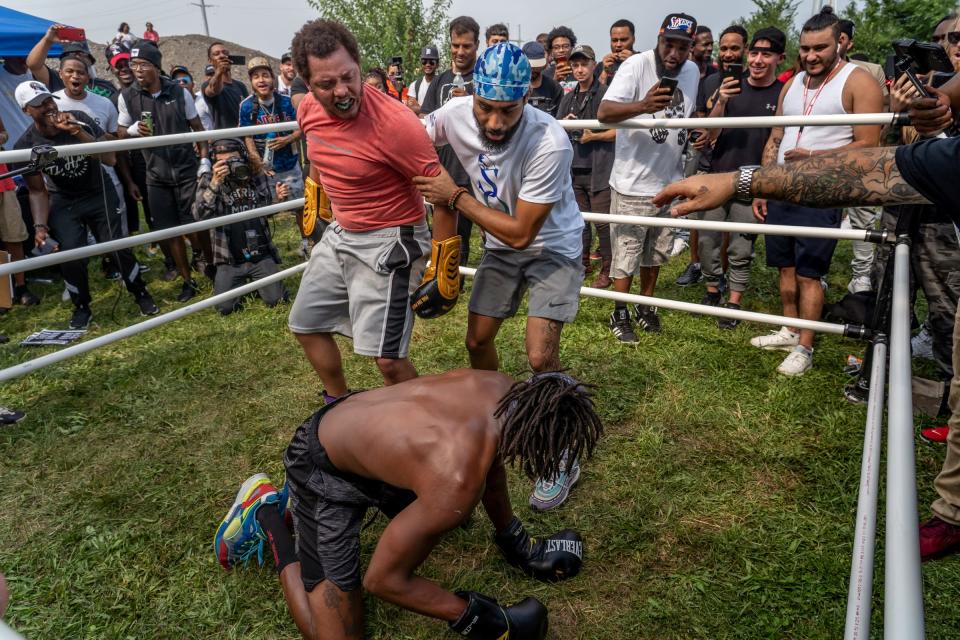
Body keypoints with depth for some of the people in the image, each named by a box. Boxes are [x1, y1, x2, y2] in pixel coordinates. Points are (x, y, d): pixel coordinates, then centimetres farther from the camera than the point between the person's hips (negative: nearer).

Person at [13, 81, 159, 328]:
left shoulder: (79, 119, -17)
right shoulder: (25, 145, -16)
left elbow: (110, 158, -22)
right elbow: (38, 191, -7)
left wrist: (79, 133, -35)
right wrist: (40, 226, -19)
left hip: (100, 194, 0)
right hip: (64, 203, 0)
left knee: (118, 247, -9)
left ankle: (141, 295, 14)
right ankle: (82, 308, 10)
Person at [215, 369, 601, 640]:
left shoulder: (503, 390, -18)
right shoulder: (456, 482, -40)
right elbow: (383, 580, -26)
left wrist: (514, 542, 18)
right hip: (321, 472, -7)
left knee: (450, 514, 28)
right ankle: (265, 511, 8)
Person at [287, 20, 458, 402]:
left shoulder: (394, 123, -26)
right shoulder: (309, 111, -4)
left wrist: (442, 269, -17)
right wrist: (313, 211, 27)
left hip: (387, 243, -8)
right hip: (339, 234, 8)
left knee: (387, 358, -12)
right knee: (305, 326, 20)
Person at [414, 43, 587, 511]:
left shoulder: (550, 143, -34)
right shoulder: (455, 115, -19)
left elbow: (522, 231, -29)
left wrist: (457, 198, -26)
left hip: (552, 247, -5)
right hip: (500, 244, 5)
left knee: (540, 357, -15)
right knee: (477, 341, 8)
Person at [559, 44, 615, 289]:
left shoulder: (605, 94, -5)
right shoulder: (568, 98, 15)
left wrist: (593, 136, -17)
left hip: (598, 170, -6)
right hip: (574, 169, 6)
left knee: (602, 221, -5)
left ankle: (607, 270, 5)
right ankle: (583, 262, 26)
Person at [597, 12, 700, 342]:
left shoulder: (692, 71, 6)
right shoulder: (636, 65, -15)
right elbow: (603, 113, -30)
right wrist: (642, 106, -45)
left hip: (669, 181, 6)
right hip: (633, 183, -6)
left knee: (656, 252, 17)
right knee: (626, 254, 1)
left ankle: (645, 306, 34)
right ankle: (620, 314, 18)